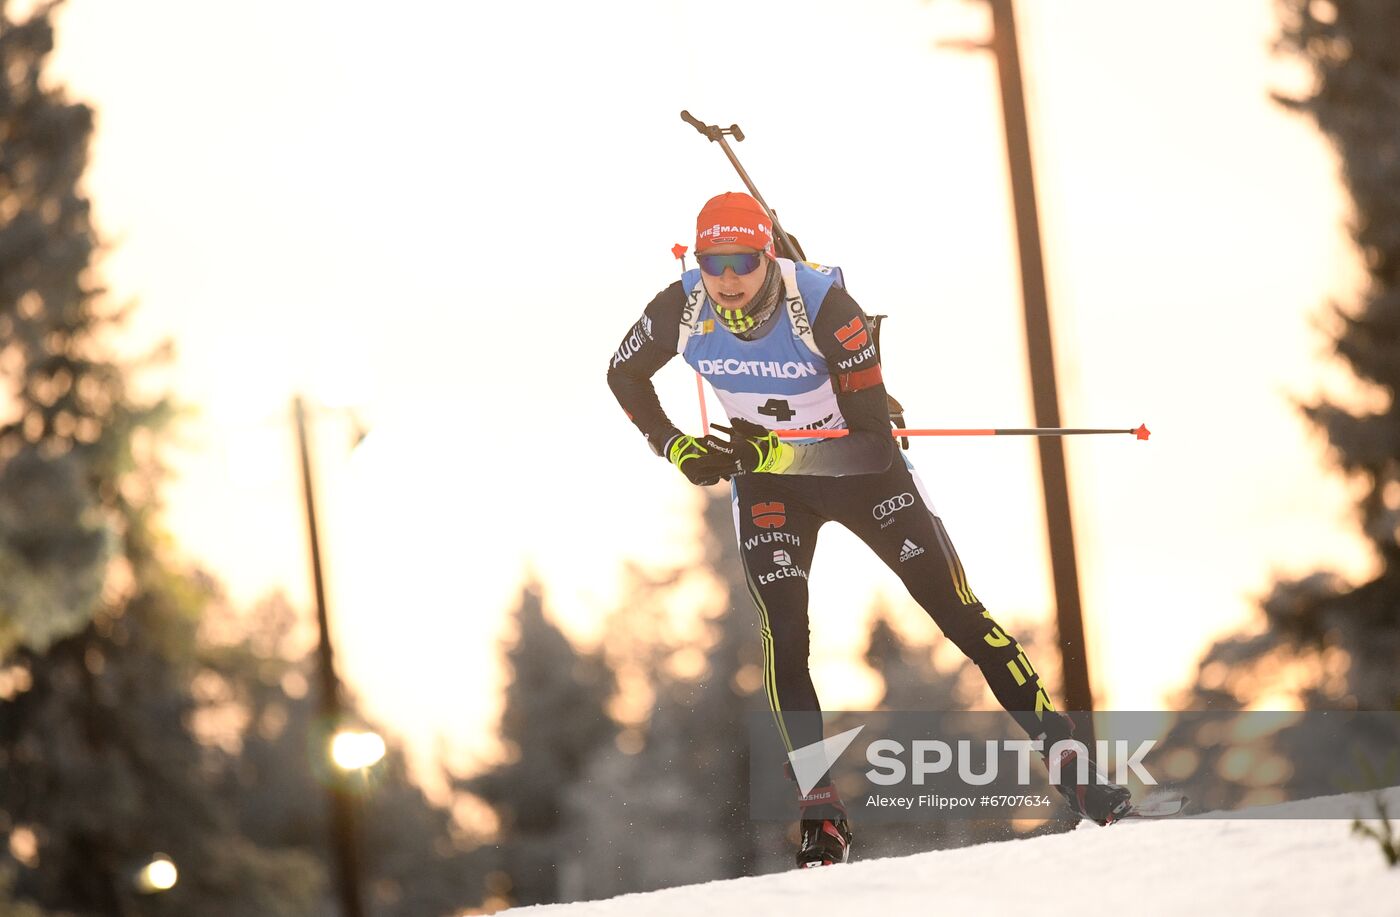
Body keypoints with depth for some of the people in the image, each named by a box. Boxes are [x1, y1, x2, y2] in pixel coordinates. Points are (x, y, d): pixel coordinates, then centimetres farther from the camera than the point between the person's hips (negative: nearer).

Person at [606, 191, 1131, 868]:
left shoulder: (823, 304, -29)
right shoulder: (681, 310, -19)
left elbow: (872, 438, -27)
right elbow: (624, 376, 3)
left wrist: (769, 452, -32)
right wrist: (674, 448, -9)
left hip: (860, 466, -2)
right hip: (769, 483, 2)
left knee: (959, 614, -4)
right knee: (782, 628, -18)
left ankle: (1068, 763, 3)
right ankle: (822, 812, -13)